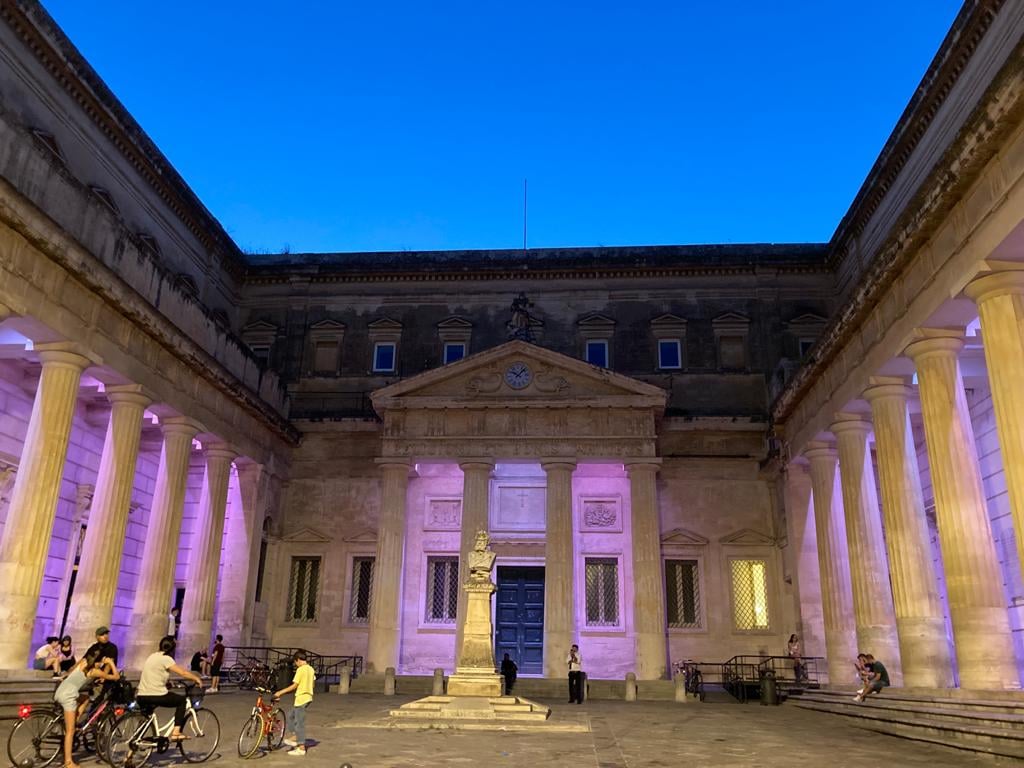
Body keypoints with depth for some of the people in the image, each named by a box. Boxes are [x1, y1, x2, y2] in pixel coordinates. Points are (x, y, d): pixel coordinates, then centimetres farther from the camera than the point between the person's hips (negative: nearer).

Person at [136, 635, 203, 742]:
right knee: (182, 700, 13)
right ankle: (176, 732, 4)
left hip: (141, 697, 8)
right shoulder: (165, 658, -9)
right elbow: (183, 673, -13)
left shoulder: (151, 656, 16)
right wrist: (197, 679, 2)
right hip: (157, 696, -8)